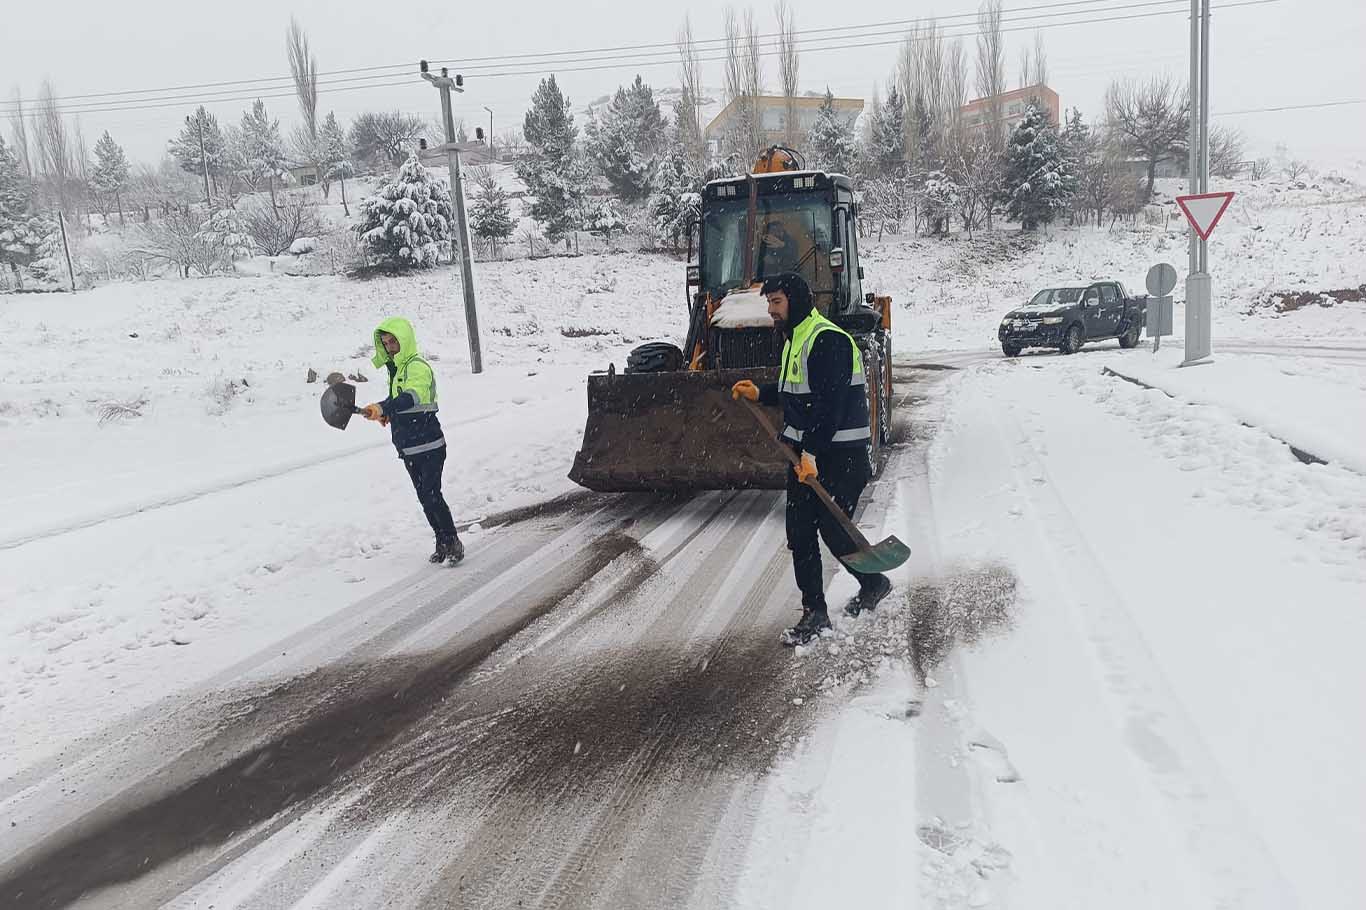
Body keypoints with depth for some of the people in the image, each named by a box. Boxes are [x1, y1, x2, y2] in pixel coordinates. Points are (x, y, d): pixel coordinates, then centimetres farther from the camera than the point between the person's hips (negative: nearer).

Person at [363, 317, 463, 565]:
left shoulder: (418, 366, -15)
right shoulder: (395, 367, 14)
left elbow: (411, 396, -35)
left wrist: (384, 408, -50)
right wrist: (386, 413, 10)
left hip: (429, 446, -9)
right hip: (409, 449, 9)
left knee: (432, 495, -10)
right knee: (424, 498, 12)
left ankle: (453, 543, 1)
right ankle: (442, 544, 21)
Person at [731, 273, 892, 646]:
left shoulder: (828, 340, -17)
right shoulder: (796, 339, 16)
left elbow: (830, 402, -25)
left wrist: (811, 452, -28)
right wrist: (761, 393, 15)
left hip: (838, 456, -10)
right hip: (805, 452, 10)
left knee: (834, 531, -2)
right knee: (799, 534, 6)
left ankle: (873, 583, 26)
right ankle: (814, 614, 15)